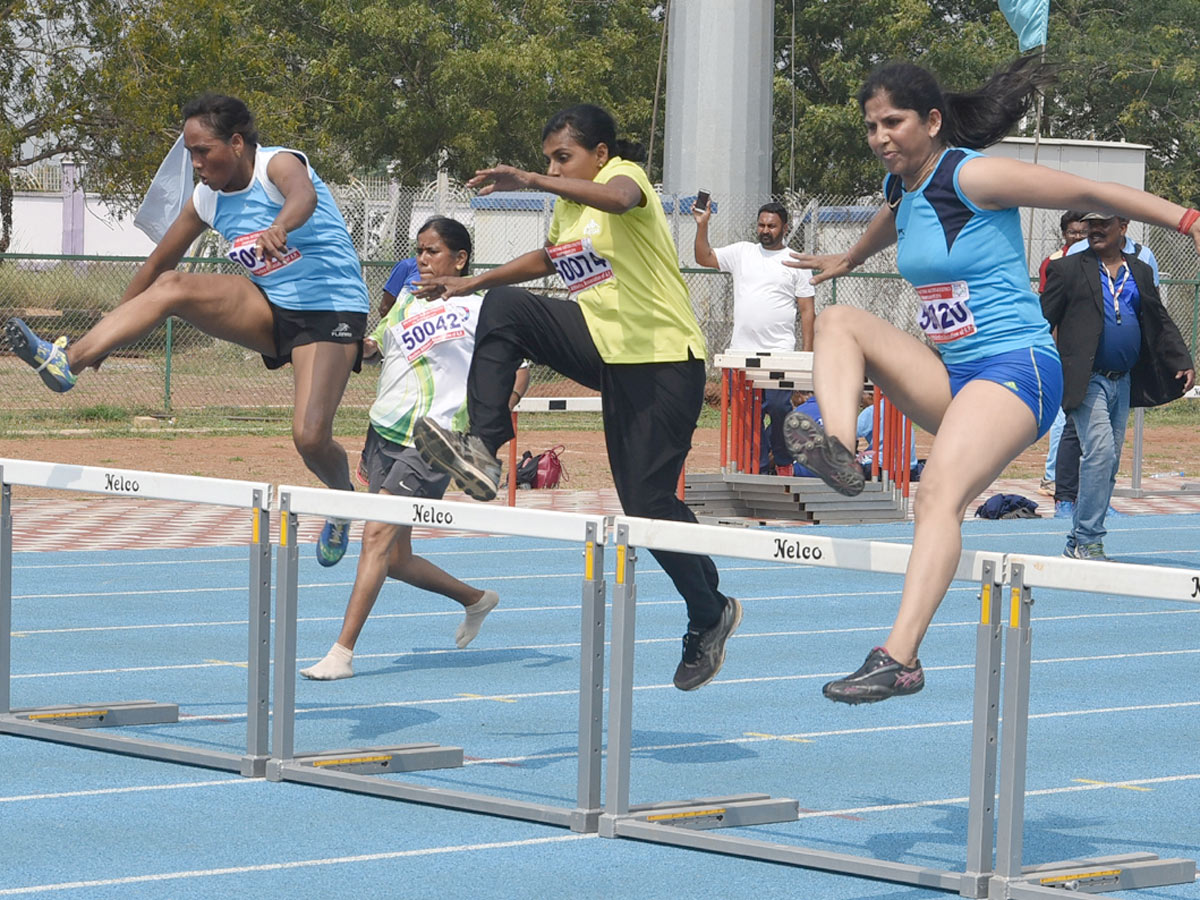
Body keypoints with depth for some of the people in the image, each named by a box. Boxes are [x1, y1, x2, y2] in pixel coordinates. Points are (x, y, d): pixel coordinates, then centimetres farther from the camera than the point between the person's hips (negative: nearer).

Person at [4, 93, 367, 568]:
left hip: (330, 311, -6)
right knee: (172, 286, -17)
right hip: (270, 310, 6)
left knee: (310, 436, -21)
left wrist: (279, 227, -66)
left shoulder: (280, 164, -17)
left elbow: (303, 195, -42)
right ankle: (68, 360, -25)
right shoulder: (207, 199, 3)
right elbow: (158, 262, 14)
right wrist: (110, 332, 17)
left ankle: (343, 498, 13)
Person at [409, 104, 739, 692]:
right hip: (605, 346, 8)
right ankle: (482, 449, -24)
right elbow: (550, 258, 33)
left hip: (664, 361, -7)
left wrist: (535, 181, -50)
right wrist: (473, 283, 30)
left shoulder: (622, 174, -13)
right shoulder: (566, 205, 11)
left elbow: (619, 199, -40)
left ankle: (709, 614, 14)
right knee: (504, 306, -14)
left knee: (647, 500, -8)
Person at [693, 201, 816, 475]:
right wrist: (702, 225, -4)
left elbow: (807, 311, 3)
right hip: (741, 350, 3)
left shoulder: (795, 263, 5)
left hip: (779, 351, -3)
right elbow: (704, 257, 10)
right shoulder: (741, 252, 13)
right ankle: (757, 464, 12)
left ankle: (783, 461, 4)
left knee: (779, 408, -14)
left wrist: (807, 352, -5)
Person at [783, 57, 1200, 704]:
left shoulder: (971, 175, -10)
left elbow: (1090, 192, -9)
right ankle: (837, 450, -22)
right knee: (839, 320, 2)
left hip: (1016, 367, -9)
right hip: (950, 378, 9)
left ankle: (900, 657, -41)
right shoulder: (901, 186, 14)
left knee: (938, 493, -28)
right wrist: (848, 259, 62)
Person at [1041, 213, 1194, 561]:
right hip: (1087, 382, -6)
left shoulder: (1140, 272, 13)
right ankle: (1087, 541, -13)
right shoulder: (1068, 269, -1)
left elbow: (1161, 323, 16)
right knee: (1100, 452, -18)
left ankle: (1078, 543, 16)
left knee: (1109, 464, 8)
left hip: (1123, 383, 6)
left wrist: (1183, 362, 4)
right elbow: (1042, 320, -3)